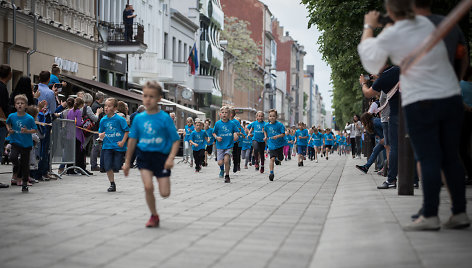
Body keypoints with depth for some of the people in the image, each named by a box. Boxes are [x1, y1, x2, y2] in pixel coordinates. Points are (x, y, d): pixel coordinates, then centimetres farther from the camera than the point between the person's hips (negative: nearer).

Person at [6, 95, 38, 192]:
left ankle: (25, 184, 18)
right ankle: (16, 167, 12)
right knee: (13, 157, -24)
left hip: (26, 144, -1)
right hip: (15, 141, 1)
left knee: (25, 164, 4)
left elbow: (35, 130, -3)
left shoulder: (29, 118, -9)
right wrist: (9, 129, -1)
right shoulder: (11, 116, -2)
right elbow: (8, 123, 19)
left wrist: (27, 131, -21)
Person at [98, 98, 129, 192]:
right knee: (107, 167, -6)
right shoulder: (103, 120, 5)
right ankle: (112, 184, 10)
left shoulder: (120, 119, -8)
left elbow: (126, 131, -4)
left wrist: (123, 141, -14)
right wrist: (100, 136, -8)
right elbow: (100, 132, 15)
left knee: (116, 167, -3)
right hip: (107, 146, 3)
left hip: (118, 146, -3)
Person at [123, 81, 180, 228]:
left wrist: (171, 158, -19)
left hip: (161, 156, -2)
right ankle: (154, 216, 5)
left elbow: (176, 140, -4)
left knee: (165, 193, -5)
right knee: (148, 187, -16)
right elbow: (132, 140, 12)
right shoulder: (139, 118, 3)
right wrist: (127, 162, 14)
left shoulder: (165, 118, -6)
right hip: (144, 155, 2)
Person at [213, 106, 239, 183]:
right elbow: (214, 133, 9)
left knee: (226, 160, -16)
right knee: (220, 162, -6)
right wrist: (216, 137, -11)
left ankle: (227, 176, 3)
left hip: (229, 146, -1)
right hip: (220, 146, 1)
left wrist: (236, 134, -11)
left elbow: (237, 132, 11)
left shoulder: (232, 124, -1)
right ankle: (222, 169, 32)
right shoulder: (218, 123, -1)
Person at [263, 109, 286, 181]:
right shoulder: (267, 125, -1)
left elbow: (283, 134, -11)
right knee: (272, 158, -12)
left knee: (280, 159, 12)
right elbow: (265, 130, 23)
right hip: (271, 145, 0)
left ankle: (278, 159, 49)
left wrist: (277, 136, -27)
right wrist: (266, 136, 8)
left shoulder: (279, 125, -12)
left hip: (279, 144, 0)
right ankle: (271, 173, -10)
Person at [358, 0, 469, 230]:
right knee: (451, 158, 9)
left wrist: (369, 27, 19)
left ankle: (430, 216, -4)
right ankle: (460, 213, 12)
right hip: (451, 98, 5)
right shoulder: (426, 23, 6)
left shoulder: (391, 36, -9)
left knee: (429, 160, -4)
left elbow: (370, 57, 7)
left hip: (421, 103, -5)